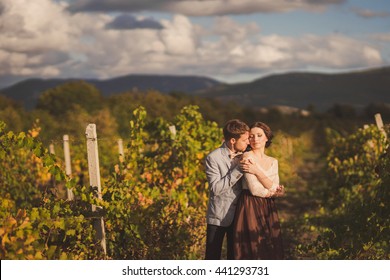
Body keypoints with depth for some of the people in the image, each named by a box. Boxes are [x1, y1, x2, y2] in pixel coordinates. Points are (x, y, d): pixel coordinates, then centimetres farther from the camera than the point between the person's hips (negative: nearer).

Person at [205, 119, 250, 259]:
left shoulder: (243, 156, 4)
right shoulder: (213, 158, -12)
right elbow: (216, 188, -19)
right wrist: (238, 169, -23)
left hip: (238, 215, 5)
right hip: (218, 216, -4)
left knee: (235, 256, 12)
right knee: (213, 257, 3)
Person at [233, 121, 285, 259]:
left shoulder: (273, 161, 13)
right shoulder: (247, 157, -6)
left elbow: (275, 189, -2)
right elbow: (254, 189, -14)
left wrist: (257, 171, -12)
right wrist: (272, 192, 0)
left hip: (268, 209, 6)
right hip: (250, 208, -6)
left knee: (270, 251, 4)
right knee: (252, 250, -7)